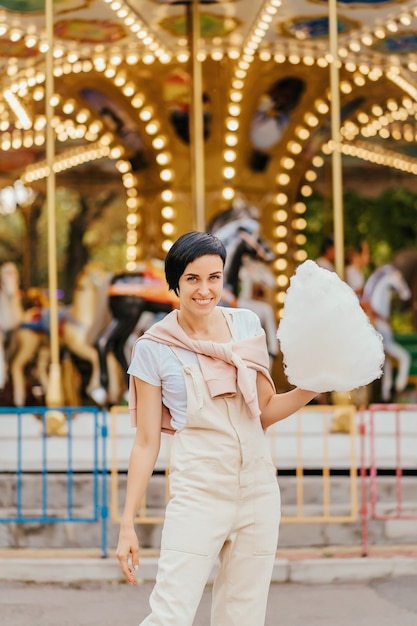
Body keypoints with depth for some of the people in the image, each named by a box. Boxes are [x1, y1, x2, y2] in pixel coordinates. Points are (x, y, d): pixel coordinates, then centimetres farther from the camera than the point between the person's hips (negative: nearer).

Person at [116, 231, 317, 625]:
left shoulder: (247, 325, 6)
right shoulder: (154, 348, -3)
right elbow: (146, 441, -2)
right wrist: (127, 524, -4)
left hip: (258, 488, 4)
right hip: (198, 492, -4)